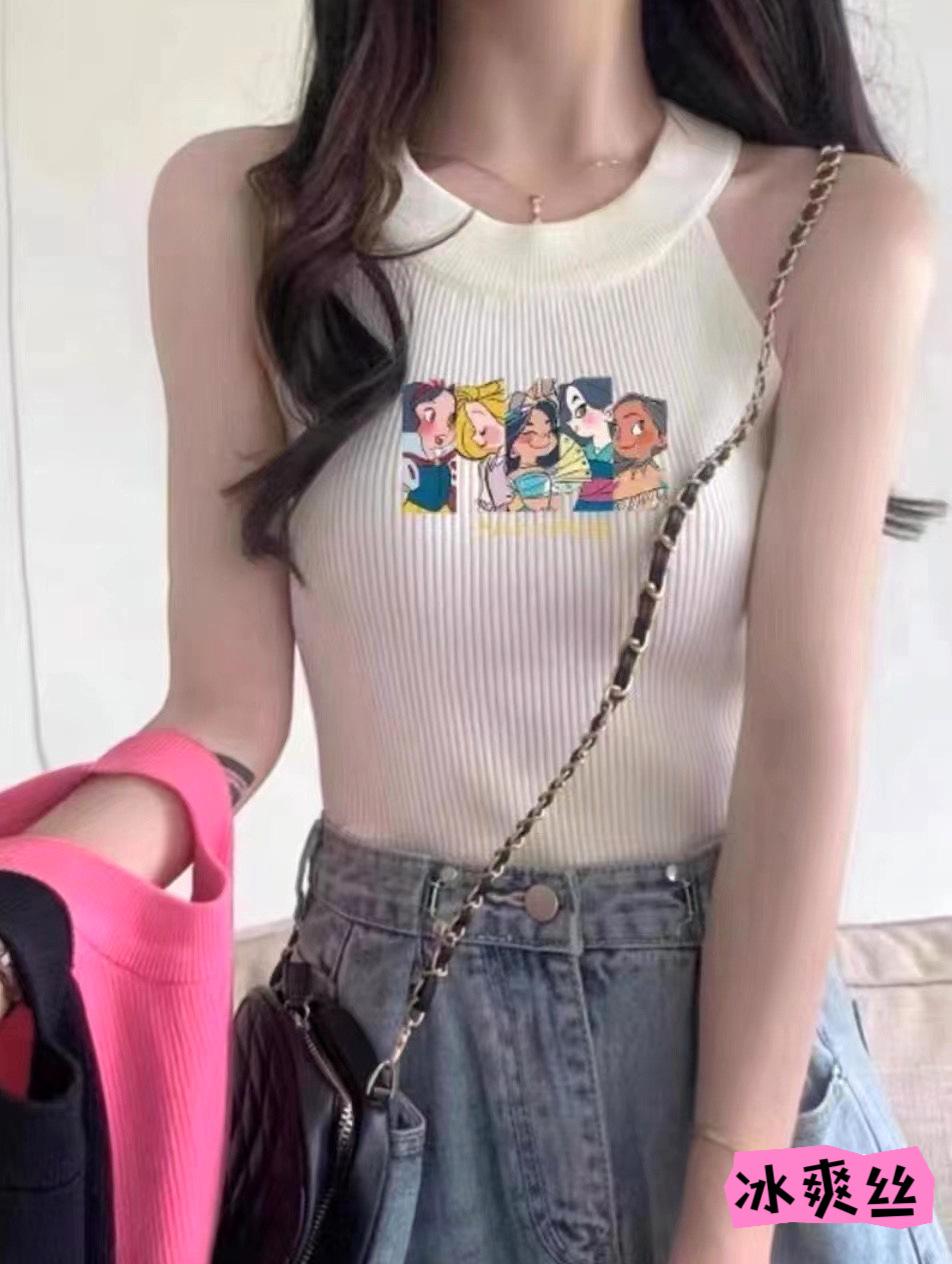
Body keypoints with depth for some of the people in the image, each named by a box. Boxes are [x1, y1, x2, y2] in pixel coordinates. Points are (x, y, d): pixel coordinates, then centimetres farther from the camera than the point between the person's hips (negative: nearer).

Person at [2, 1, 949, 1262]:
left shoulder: (836, 227, -9)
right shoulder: (243, 211, -7)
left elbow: (804, 741, -13)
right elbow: (224, 712, -9)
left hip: (736, 999, 0)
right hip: (388, 1010, 1)